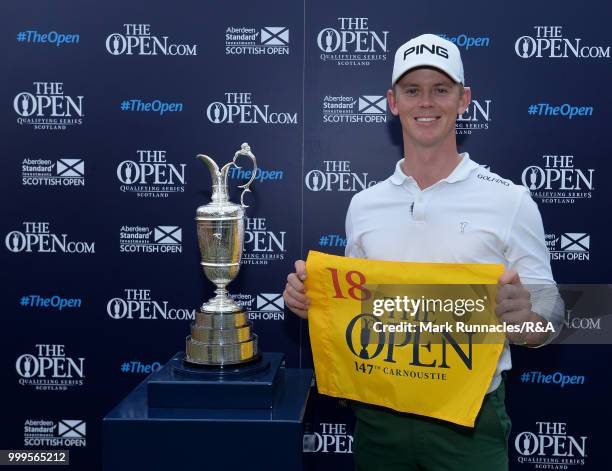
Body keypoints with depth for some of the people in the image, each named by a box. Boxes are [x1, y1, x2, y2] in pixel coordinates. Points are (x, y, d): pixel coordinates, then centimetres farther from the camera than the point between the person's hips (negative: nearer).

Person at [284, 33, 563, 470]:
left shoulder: (510, 200, -7)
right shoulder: (364, 204, 3)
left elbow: (548, 316, -5)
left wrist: (521, 317, -27)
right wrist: (312, 297, -8)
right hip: (378, 417, 4)